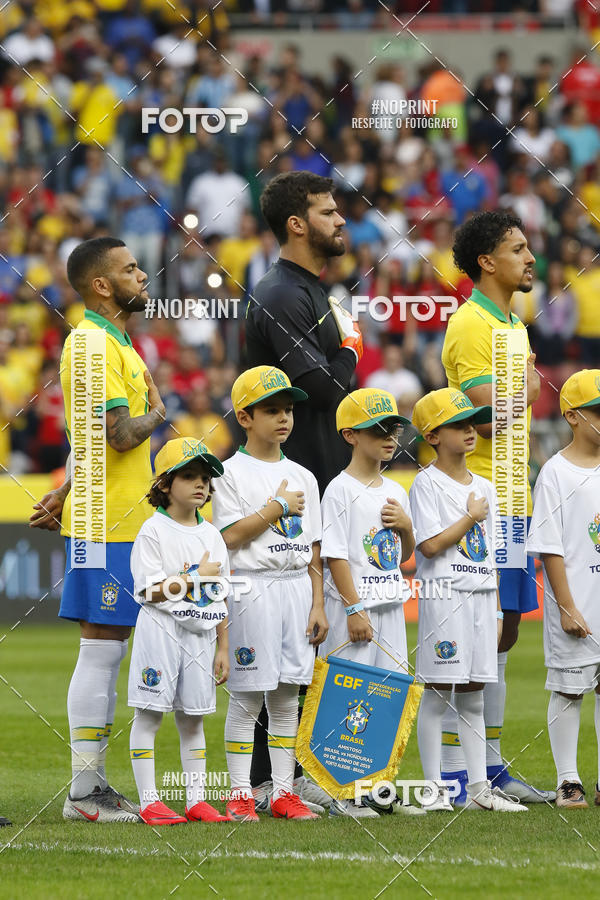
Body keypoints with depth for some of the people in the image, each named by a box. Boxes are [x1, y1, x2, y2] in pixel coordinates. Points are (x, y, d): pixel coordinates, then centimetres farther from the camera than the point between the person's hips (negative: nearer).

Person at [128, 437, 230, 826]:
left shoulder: (211, 535, 12)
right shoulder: (154, 532, -7)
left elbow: (220, 600, 14)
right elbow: (150, 592, -14)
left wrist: (223, 649, 11)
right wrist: (196, 577, -12)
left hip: (201, 635, 6)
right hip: (161, 631, -6)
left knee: (193, 717, 9)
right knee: (149, 713, -3)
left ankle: (197, 800, 12)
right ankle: (149, 801, -1)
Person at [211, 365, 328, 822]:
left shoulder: (302, 477, 14)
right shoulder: (233, 473, -2)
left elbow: (312, 549, 14)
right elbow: (230, 536, -12)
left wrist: (318, 604, 8)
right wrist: (277, 508, -10)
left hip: (297, 588, 5)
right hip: (252, 590, -5)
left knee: (287, 695, 7)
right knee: (247, 696, -4)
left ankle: (284, 791, 10)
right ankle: (241, 793, 0)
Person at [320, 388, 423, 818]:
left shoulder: (395, 491, 13)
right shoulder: (341, 490, -9)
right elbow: (336, 555, -13)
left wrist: (406, 526, -1)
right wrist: (355, 609, -18)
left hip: (391, 604, 7)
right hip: (353, 606, -7)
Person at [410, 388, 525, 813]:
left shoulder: (484, 487, 16)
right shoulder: (428, 483, -5)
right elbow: (431, 544, -16)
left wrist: (497, 610, 14)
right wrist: (472, 516, -6)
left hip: (481, 596, 7)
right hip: (444, 596, -7)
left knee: (474, 696, 9)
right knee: (437, 693, -4)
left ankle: (479, 787, 10)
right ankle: (435, 788, -2)